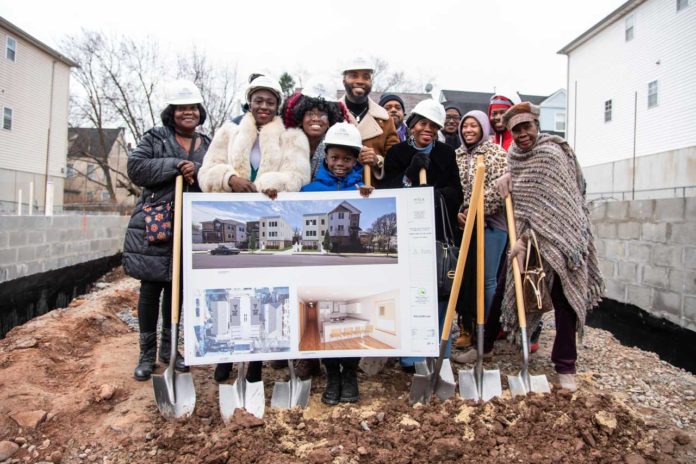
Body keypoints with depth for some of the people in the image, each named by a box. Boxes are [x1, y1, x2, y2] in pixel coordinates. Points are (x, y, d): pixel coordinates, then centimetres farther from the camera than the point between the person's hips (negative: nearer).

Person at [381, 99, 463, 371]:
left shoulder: (446, 154, 9)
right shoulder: (397, 153, 3)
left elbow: (457, 193, 5)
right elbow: (386, 192, -4)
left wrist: (440, 193, -16)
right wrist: (409, 176, -18)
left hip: (439, 232, 2)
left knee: (441, 290, 5)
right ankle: (411, 356, 11)